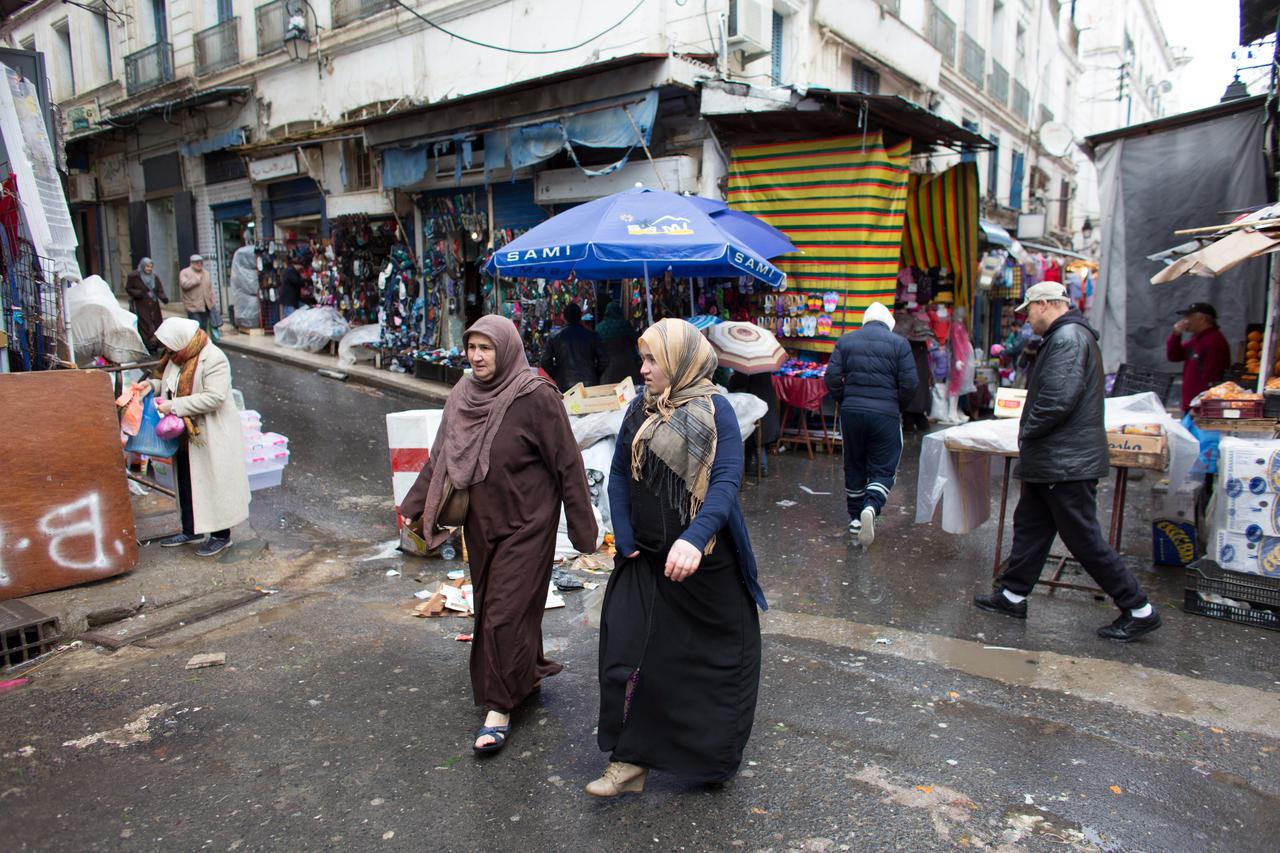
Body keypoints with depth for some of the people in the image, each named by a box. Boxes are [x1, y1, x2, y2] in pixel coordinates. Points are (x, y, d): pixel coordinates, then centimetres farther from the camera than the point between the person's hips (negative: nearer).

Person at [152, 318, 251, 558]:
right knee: (186, 483, 18)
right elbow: (170, 384, 21)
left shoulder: (214, 360, -21)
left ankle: (221, 535, 13)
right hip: (185, 435, 9)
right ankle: (190, 529, 33)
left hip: (210, 436, -9)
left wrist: (175, 406, -27)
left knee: (214, 483, 1)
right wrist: (153, 385, 0)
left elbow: (214, 397, -28)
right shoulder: (178, 357, 7)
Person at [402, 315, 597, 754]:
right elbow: (439, 457, 10)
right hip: (480, 522, 6)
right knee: (491, 606, 16)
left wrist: (582, 528, -11)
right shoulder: (462, 396, 2)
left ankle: (500, 709, 10)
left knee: (506, 611, -4)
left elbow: (567, 463, -13)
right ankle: (528, 675, 38)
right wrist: (416, 505, 8)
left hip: (525, 523, -6)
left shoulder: (536, 397, -16)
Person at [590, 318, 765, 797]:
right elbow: (619, 474, 9)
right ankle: (628, 760, 18)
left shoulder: (715, 410, -10)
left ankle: (714, 754, 34)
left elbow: (726, 482, -20)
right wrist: (625, 538, -2)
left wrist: (694, 539, -34)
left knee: (712, 655, 11)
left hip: (705, 560, -4)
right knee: (630, 652, 1)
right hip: (646, 560, 4)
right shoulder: (639, 410, 4)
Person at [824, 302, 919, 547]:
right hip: (886, 414, -2)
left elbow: (832, 377, -1)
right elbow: (910, 383, -6)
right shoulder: (899, 344, 0)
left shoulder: (845, 340, 5)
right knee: (883, 468, 5)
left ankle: (855, 517, 23)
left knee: (854, 465, 16)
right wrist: (898, 405, 11)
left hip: (851, 411, 3)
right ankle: (871, 507, -20)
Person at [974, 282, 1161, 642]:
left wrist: (1027, 431, -13)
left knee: (1084, 539, -3)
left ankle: (1139, 611, 8)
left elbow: (1058, 399, -27)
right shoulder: (1066, 336, 18)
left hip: (1067, 462, -11)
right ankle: (1012, 596, 26)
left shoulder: (1068, 337, -17)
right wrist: (1031, 436, 12)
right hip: (1052, 461, 11)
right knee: (1029, 527, 16)